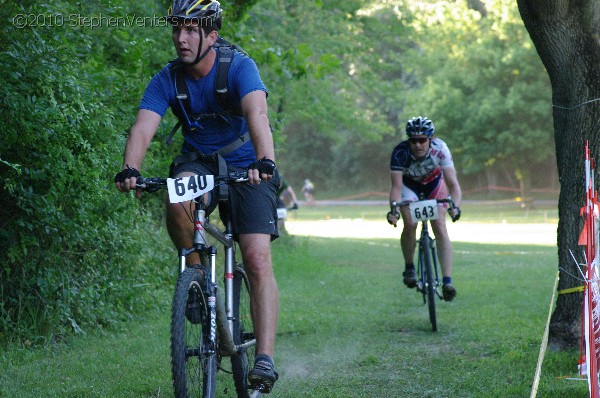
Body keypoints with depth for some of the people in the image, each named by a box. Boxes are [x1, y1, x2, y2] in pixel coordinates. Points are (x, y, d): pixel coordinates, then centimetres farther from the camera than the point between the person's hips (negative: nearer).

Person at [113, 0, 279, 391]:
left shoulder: (239, 66, -21)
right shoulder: (167, 79, -12)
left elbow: (257, 114, -38)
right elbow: (143, 127, -24)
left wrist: (264, 162, -56)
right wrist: (130, 169, -45)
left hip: (246, 166, -2)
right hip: (198, 161, 2)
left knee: (258, 260, -17)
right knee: (177, 204, -34)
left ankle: (265, 358, -17)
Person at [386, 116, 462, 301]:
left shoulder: (439, 149, -34)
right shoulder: (400, 152, -34)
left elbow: (453, 184, -36)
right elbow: (396, 186, -35)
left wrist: (455, 206, -53)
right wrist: (393, 209, -52)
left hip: (434, 183, 0)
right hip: (409, 184, 0)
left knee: (440, 226, -16)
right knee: (410, 224, -23)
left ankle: (447, 281, -19)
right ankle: (409, 268, 1)